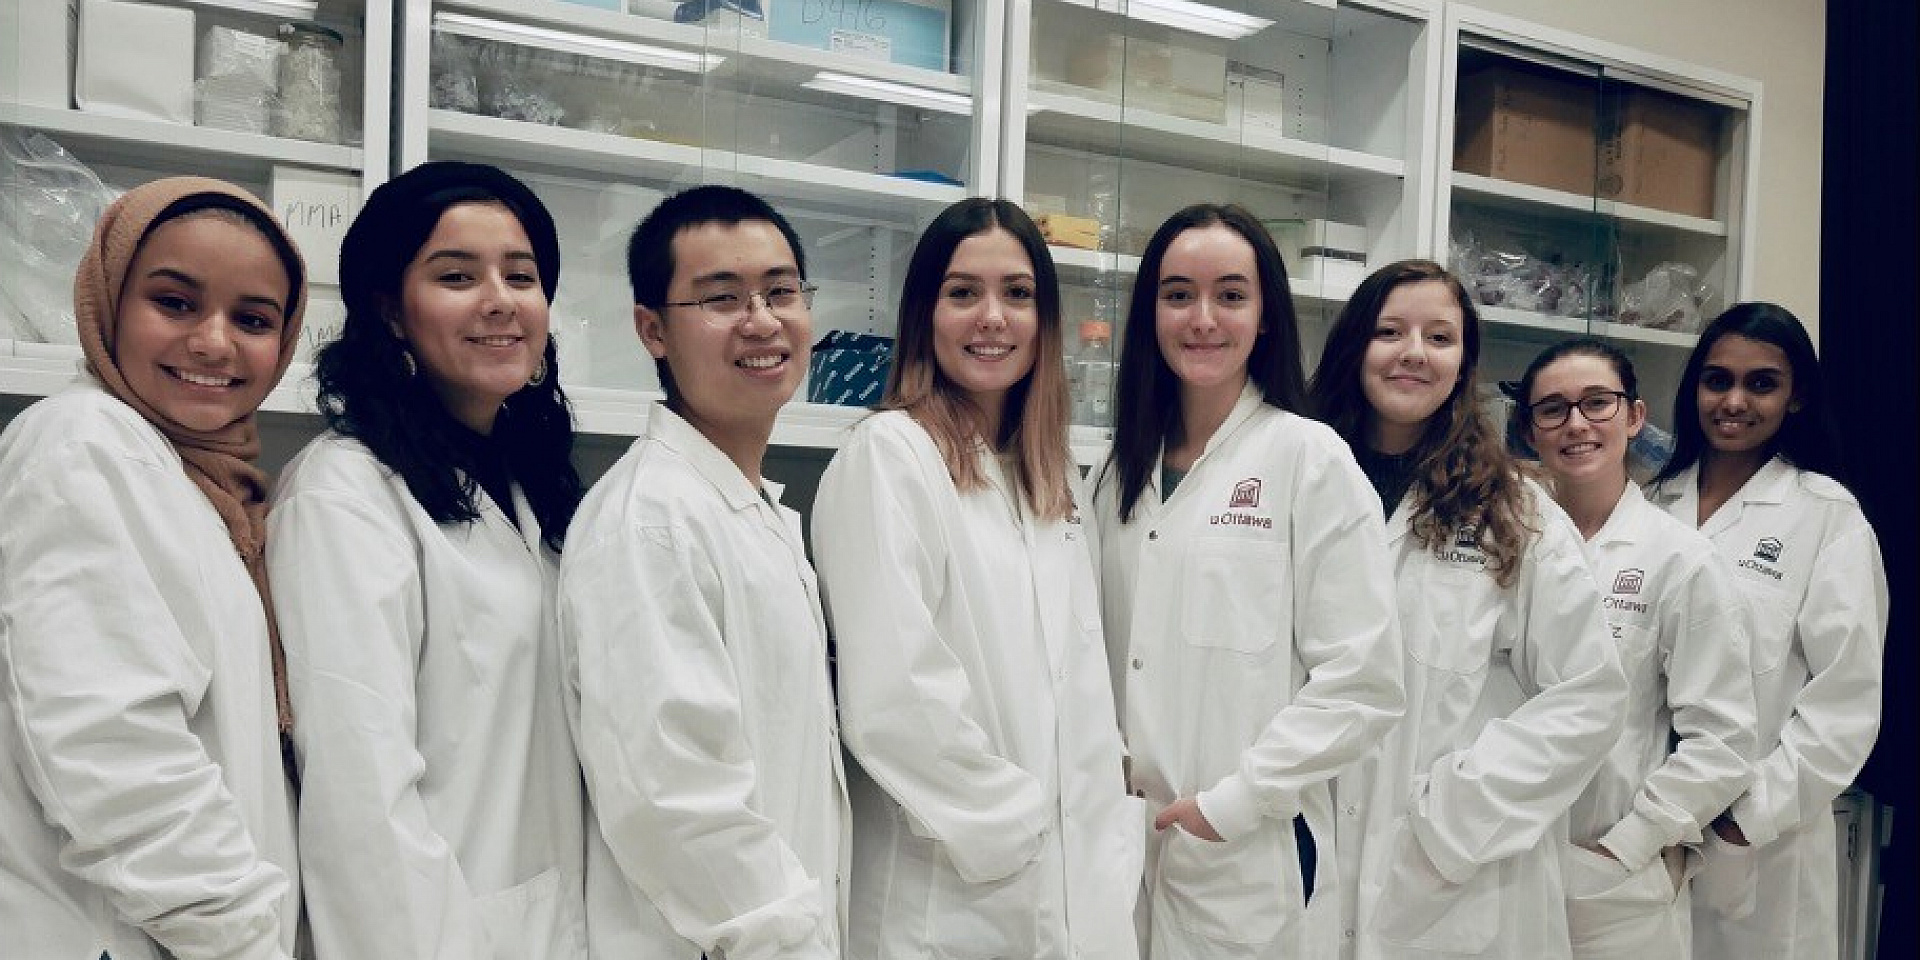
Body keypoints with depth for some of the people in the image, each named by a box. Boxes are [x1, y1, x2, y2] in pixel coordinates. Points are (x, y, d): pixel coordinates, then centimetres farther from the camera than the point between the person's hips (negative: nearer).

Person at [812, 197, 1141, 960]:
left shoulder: (1054, 476, 11)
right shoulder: (888, 455, -12)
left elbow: (1080, 680, 13)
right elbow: (889, 698, -20)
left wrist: (1108, 836, 5)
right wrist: (1009, 823, -11)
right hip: (945, 898, -7)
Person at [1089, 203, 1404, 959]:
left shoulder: (1311, 459, -7)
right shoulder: (1124, 471, 8)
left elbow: (1363, 683, -11)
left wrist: (1232, 804, -13)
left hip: (1249, 863, -4)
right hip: (1122, 850, 5)